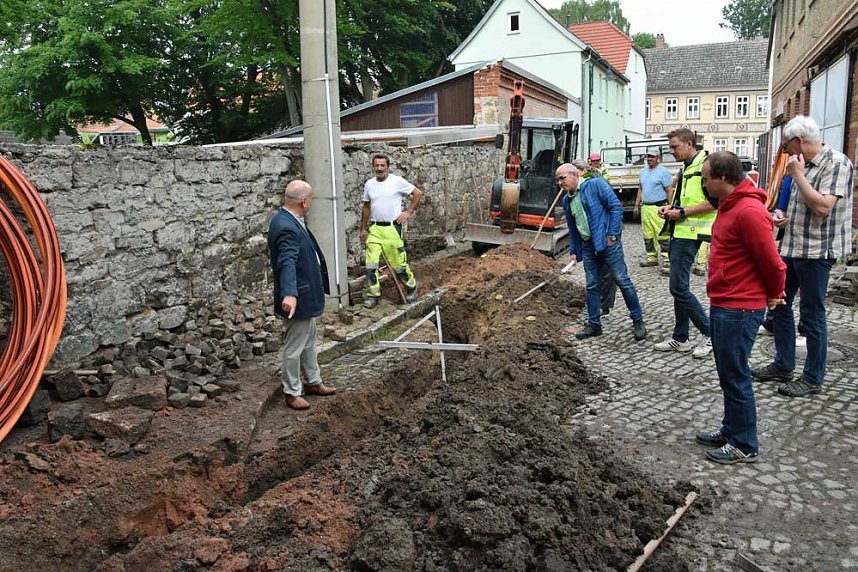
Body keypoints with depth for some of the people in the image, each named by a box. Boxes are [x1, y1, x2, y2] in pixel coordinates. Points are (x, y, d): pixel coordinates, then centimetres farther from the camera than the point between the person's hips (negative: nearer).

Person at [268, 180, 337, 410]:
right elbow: (287, 263, -41)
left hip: (307, 296, 11)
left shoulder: (289, 220, 5)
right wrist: (289, 294, -54)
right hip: (297, 299, -11)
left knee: (309, 342, 22)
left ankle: (312, 382, 37)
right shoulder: (286, 228, -27)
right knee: (294, 347, 5)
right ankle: (292, 392, 20)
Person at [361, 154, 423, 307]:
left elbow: (417, 193, 0)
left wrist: (409, 211, -5)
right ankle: (373, 294, 9)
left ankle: (411, 286, 26)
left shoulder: (397, 181, -6)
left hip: (392, 228, -4)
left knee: (399, 263, 3)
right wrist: (363, 229, 15)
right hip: (374, 228, 4)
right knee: (371, 263, -1)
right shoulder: (369, 184, 7)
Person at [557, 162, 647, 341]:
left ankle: (638, 320, 10)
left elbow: (616, 206, -12)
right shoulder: (566, 200, 13)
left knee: (622, 281, -2)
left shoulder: (596, 184, -7)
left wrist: (612, 234, -16)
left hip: (607, 242, -6)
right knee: (592, 286, 9)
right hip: (588, 246, 7)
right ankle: (594, 324, 19)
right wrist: (573, 251, 15)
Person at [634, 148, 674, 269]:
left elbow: (670, 191, -8)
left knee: (662, 235, -8)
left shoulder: (663, 172, -5)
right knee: (647, 235, 10)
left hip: (658, 208, -7)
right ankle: (652, 258, 19)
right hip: (645, 208, 7)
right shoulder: (643, 171, 16)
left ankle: (667, 259, -5)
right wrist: (637, 205, 18)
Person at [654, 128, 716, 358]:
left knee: (679, 287, -10)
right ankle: (680, 339, 20)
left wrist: (681, 213, -18)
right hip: (678, 232, 10)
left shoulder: (705, 166, -12)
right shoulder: (685, 169, 18)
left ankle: (711, 333, 3)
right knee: (679, 287, 12)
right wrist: (669, 208, 11)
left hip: (690, 234, -10)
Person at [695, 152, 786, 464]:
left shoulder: (749, 212, -22)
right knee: (728, 373, 19)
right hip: (722, 305, 10)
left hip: (739, 310, -10)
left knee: (735, 377, 0)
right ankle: (730, 431, 32)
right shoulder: (729, 205, 12)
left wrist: (773, 294, -3)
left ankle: (744, 446, 13)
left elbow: (771, 260, -19)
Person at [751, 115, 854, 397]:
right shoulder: (804, 165, 12)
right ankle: (783, 366, 28)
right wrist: (782, 216, 4)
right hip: (792, 247, 9)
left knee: (812, 316, 0)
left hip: (815, 251, -9)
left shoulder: (836, 163, -13)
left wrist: (797, 174, -17)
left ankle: (813, 379, 14)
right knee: (779, 305, 14)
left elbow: (822, 207, -24)